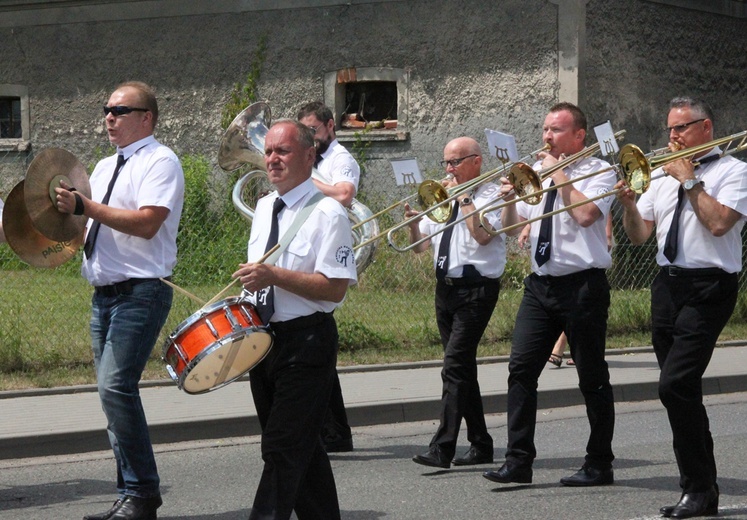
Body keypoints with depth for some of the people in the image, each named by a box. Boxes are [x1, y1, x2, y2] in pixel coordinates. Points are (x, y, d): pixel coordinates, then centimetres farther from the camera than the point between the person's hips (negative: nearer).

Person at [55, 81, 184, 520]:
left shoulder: (160, 162, -7)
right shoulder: (105, 167, 20)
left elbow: (147, 222, -20)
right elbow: (92, 221, 26)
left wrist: (85, 206, -20)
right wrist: (68, 214, 4)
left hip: (140, 293, -9)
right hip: (104, 294, 9)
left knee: (116, 386, -19)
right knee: (114, 390, 9)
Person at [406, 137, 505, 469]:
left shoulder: (490, 194, -4)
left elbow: (483, 235, -22)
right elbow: (419, 246, 15)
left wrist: (465, 198, -13)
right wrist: (413, 222, -6)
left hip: (476, 289, -8)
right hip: (446, 288, 8)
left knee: (455, 367, -16)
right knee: (463, 370, 11)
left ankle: (442, 448, -21)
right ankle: (481, 446, 19)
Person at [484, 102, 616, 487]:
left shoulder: (598, 172, -4)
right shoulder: (536, 172, 14)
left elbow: (586, 214, -22)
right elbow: (513, 226, 14)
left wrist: (559, 175, -13)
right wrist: (509, 200, -5)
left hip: (582, 284, -6)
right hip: (541, 283, 6)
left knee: (592, 378, 3)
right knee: (521, 368, -4)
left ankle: (599, 465, 12)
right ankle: (518, 461, -2)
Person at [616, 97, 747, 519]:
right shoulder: (663, 175, 16)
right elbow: (640, 235, 13)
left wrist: (689, 181, -11)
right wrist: (628, 204, -5)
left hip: (708, 289, -7)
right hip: (668, 285, 7)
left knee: (676, 385, -19)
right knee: (682, 391, 10)